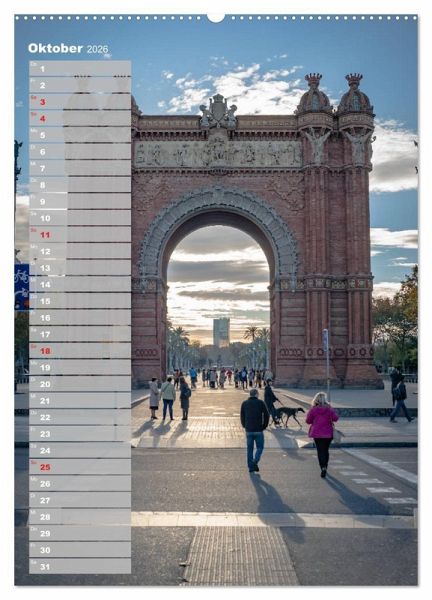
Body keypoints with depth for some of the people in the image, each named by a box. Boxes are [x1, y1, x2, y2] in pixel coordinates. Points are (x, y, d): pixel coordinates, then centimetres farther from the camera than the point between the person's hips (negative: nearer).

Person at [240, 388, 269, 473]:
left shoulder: (244, 403, 4)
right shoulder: (260, 403, -4)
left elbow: (242, 416, 6)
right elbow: (266, 415, -4)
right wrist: (264, 426, 7)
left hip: (248, 430, 3)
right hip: (258, 430, -3)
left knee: (250, 448, 10)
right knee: (260, 447, 9)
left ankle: (250, 467, 9)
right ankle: (255, 462, -13)